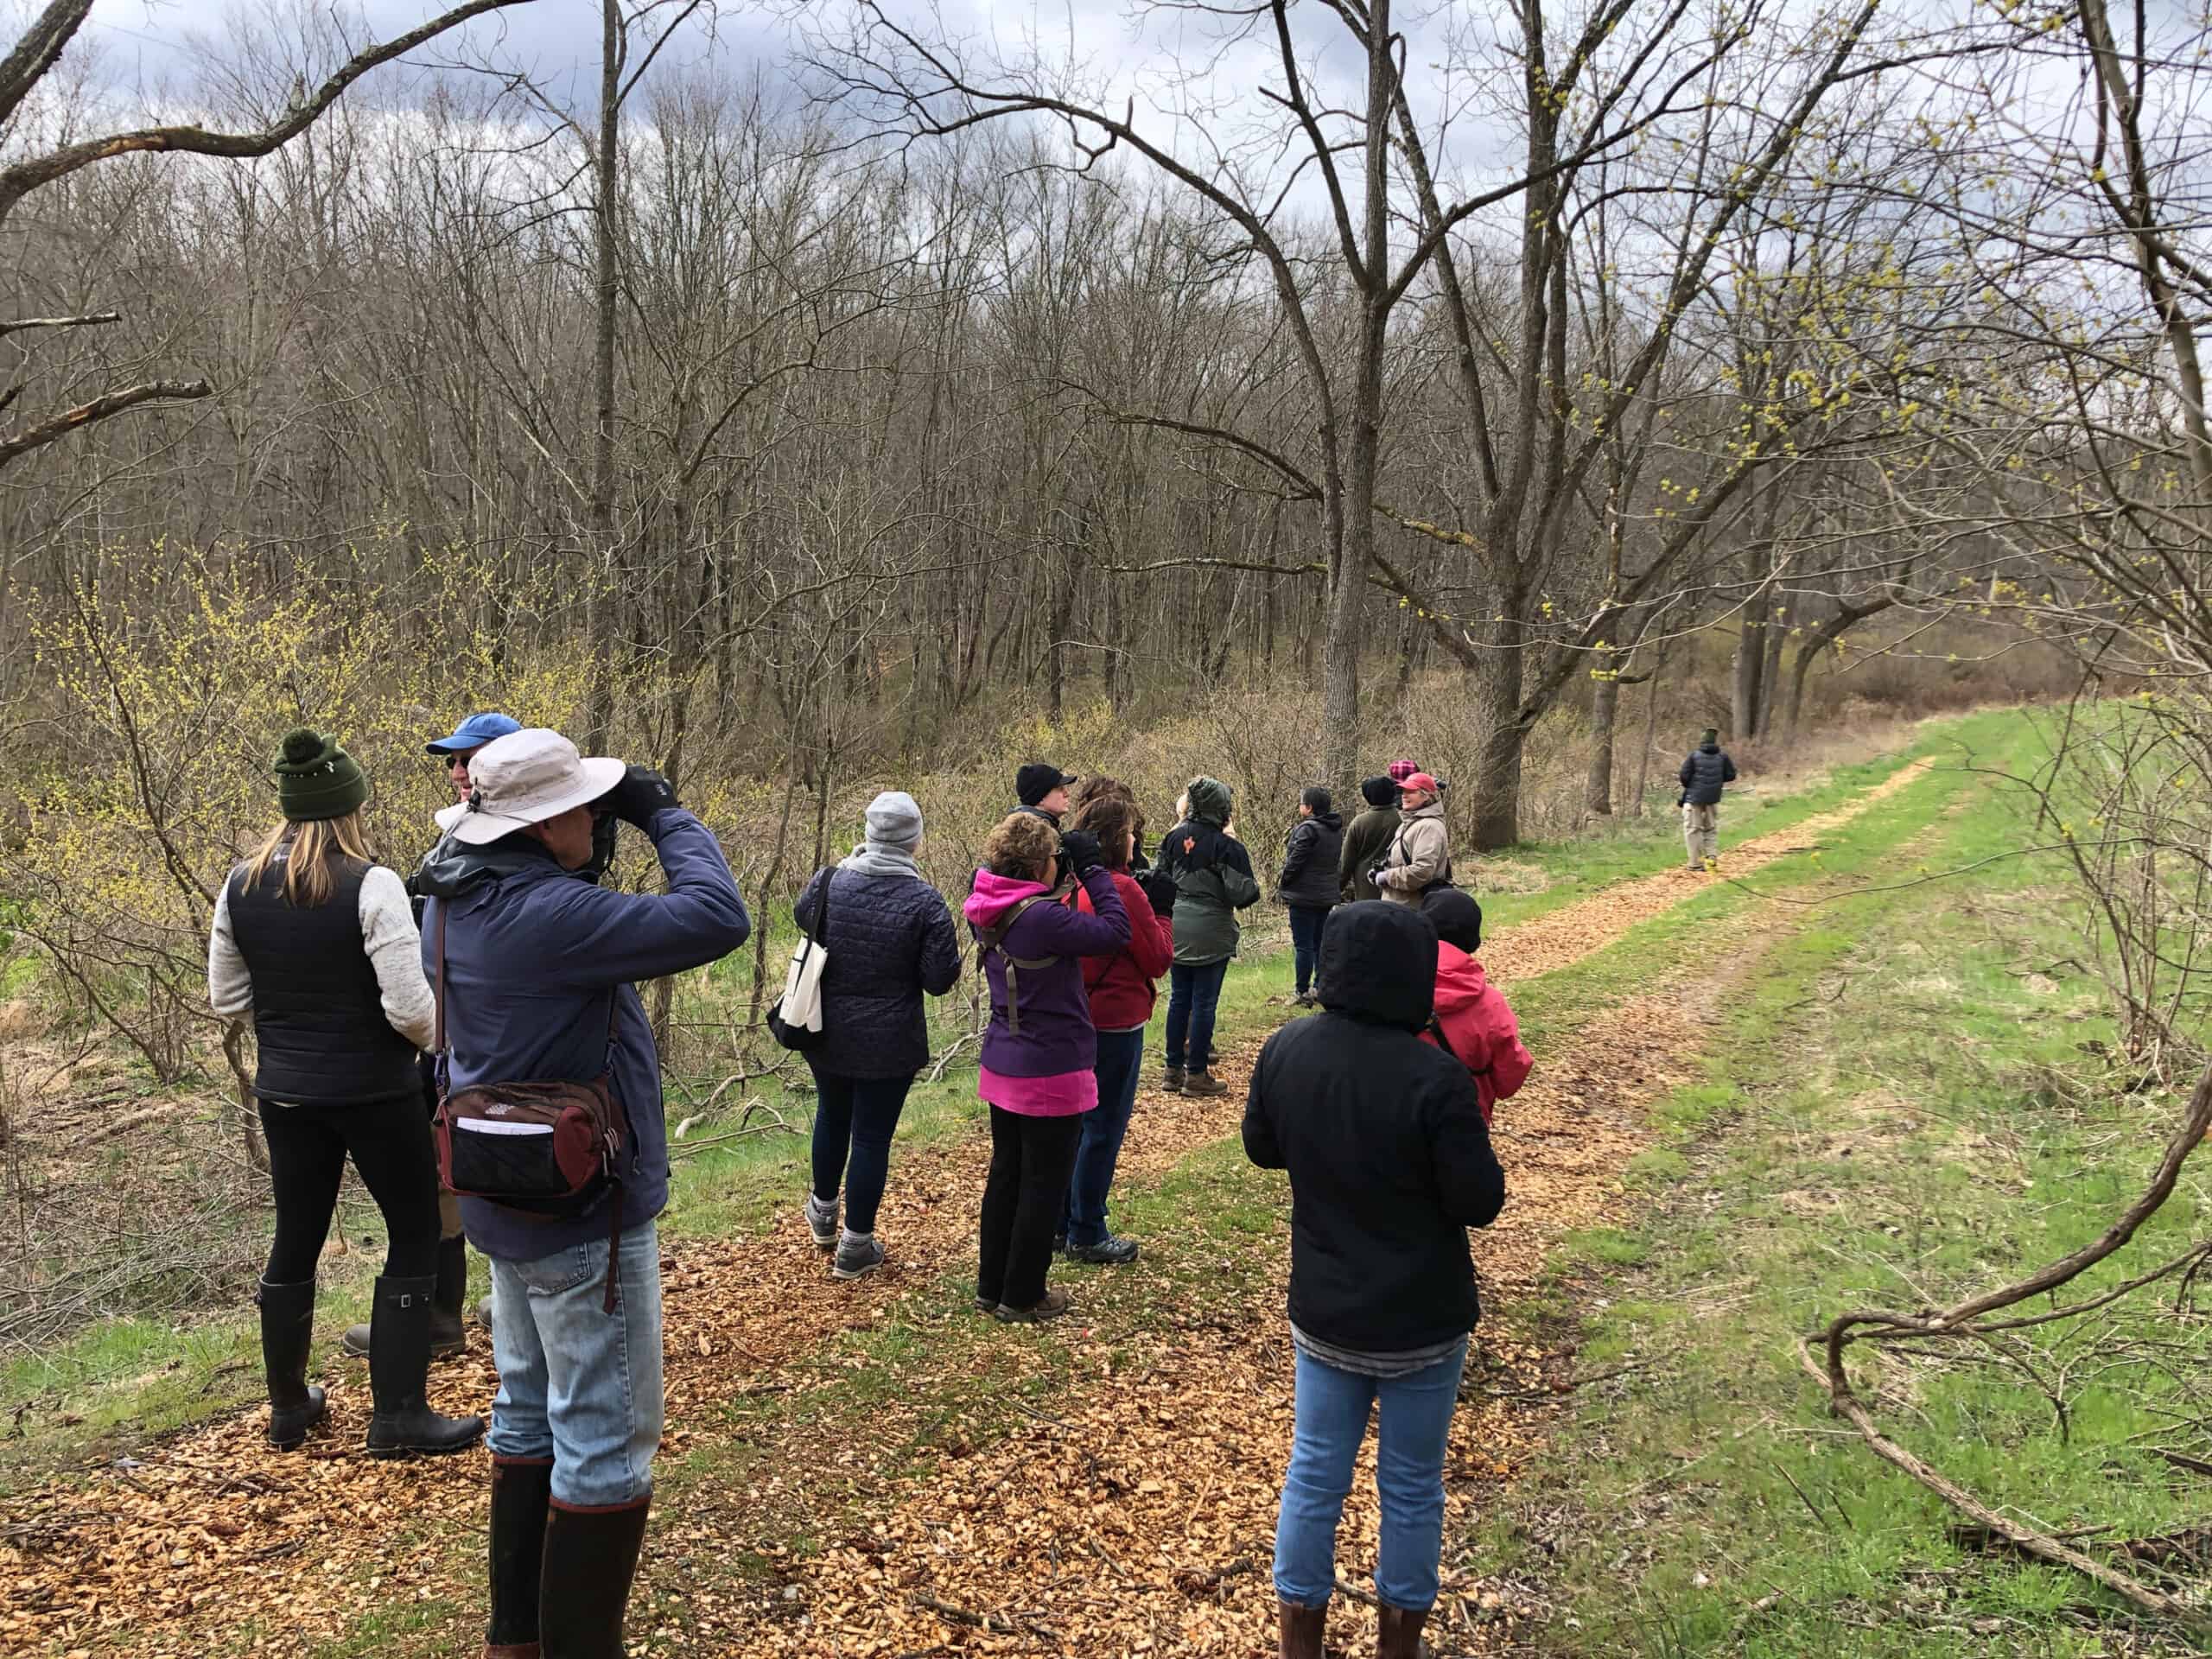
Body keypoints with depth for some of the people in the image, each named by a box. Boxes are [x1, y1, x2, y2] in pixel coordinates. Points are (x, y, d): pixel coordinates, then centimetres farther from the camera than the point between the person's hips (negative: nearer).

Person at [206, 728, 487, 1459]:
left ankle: (288, 1406, 31)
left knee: (295, 1238, 18)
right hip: (373, 1092, -6)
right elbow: (410, 1007, -22)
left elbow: (227, 1000, 7)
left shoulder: (240, 887, -1)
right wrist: (446, 1042, -2)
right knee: (415, 1236, 7)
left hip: (285, 1092, 6)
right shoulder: (371, 885, -20)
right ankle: (398, 1415, 8)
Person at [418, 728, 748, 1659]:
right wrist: (665, 815, -19)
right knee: (606, 1445, 2)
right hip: (583, 1211, -10)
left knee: (531, 1417, 22)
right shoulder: (543, 914, -28)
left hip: (511, 1198, 10)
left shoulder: (458, 899, 1)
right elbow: (718, 919, -30)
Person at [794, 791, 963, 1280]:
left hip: (826, 1034, 4)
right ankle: (855, 1248, 15)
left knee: (832, 1116, 26)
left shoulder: (828, 882, -9)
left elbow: (803, 916, 15)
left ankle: (823, 1214, 45)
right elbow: (941, 979, -16)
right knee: (872, 1137, 7)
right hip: (888, 1046, -4)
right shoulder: (924, 901, -18)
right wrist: (951, 953, 5)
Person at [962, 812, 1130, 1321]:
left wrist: (1062, 882, 5)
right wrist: (1092, 869, -13)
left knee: (1006, 1174, 19)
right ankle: (1023, 1298, 16)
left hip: (1002, 1065, 8)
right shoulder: (1041, 917, -25)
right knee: (1044, 1184, 6)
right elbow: (1115, 931, -21)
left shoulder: (989, 912, 1)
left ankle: (992, 1286, 29)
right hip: (1052, 1071, -8)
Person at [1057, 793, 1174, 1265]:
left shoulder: (1071, 886, 3)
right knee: (1104, 1129, 3)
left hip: (1075, 1019, 8)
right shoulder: (1124, 890, -20)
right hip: (1116, 1022, -8)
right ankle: (1086, 1235, 12)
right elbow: (1159, 960, -12)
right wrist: (1162, 912, 2)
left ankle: (1062, 1222, 28)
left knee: (1075, 1123, 19)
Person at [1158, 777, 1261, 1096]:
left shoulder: (1175, 837, 2)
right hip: (1211, 931, -5)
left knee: (1179, 997, 13)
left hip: (1177, 929, 6)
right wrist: (1253, 890, 3)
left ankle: (1174, 1068, 19)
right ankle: (1197, 1074, 7)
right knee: (1204, 1001, 2)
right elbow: (1241, 894, -17)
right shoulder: (1228, 845, -15)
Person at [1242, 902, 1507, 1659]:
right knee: (1411, 1486, 15)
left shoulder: (1284, 1051, -8)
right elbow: (1480, 1201, -17)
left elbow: (1261, 1148, 7)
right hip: (1422, 1321, -4)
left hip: (1322, 1311, 4)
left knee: (1313, 1475, 17)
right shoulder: (1434, 1077, -25)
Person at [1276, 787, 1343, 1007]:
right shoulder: (1336, 830, 8)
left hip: (1304, 897, -8)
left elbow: (1295, 862, -18)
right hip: (1327, 895, 8)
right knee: (1321, 944, 15)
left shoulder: (1307, 829, -18)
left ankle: (1303, 993, -1)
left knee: (1303, 946, -3)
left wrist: (1282, 882, -2)